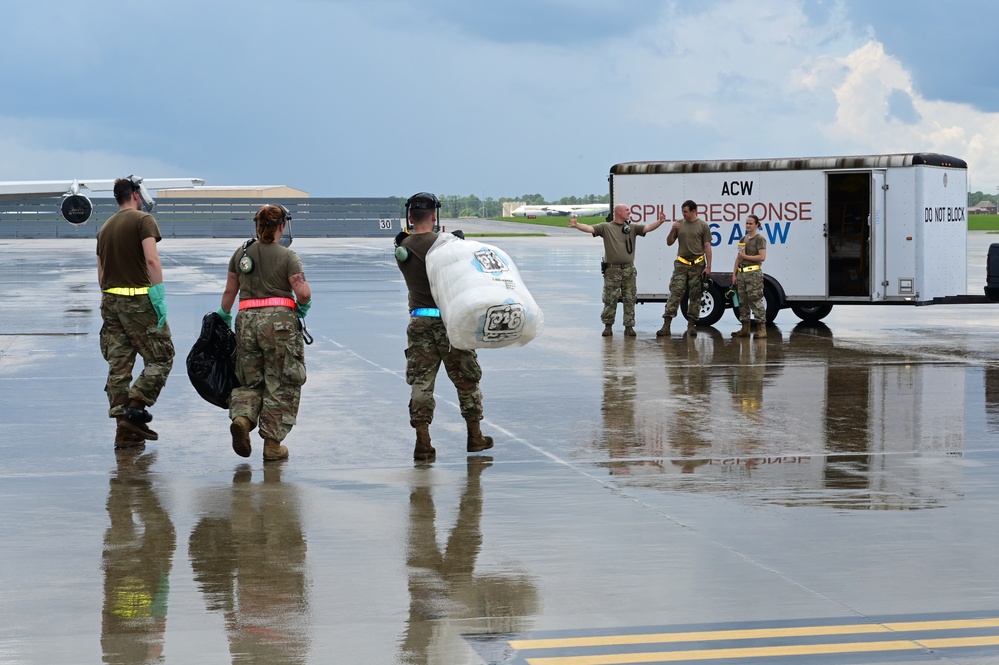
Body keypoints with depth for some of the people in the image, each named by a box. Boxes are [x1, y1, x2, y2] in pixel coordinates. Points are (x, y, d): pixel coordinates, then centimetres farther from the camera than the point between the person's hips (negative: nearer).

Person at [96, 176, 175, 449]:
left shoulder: (105, 227, 17)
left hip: (110, 300, 7)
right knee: (160, 357, 3)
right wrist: (159, 294, -17)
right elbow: (151, 259, -18)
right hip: (138, 298, -7)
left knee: (119, 365, 5)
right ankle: (136, 407, -11)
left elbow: (101, 273, 19)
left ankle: (125, 431, 5)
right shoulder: (143, 220, -5)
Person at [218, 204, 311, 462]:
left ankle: (242, 417, -12)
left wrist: (224, 315, 28)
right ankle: (272, 443, 5)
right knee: (280, 384, 5)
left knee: (251, 380, 17)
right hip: (280, 320, -4)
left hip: (247, 320, 4)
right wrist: (301, 308, 7)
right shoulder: (287, 256, -5)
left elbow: (229, 291, 14)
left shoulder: (241, 253, 8)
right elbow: (304, 293, -14)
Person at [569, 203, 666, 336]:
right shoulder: (606, 227, -1)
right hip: (612, 270, -3)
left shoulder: (632, 228, 8)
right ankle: (608, 326, 12)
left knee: (630, 300, 5)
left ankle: (629, 327, 12)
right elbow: (590, 228, -11)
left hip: (629, 270, 3)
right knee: (610, 300, 2)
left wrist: (660, 222, -21)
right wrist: (577, 225, -29)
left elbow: (648, 228, -3)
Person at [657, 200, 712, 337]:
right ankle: (666, 325, -11)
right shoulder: (679, 224, 6)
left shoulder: (703, 226, 0)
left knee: (695, 295, 5)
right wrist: (672, 231, -9)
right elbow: (669, 243, 11)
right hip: (681, 264, 1)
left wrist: (708, 266, -6)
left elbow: (707, 247, -1)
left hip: (697, 264, -1)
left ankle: (691, 325, 12)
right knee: (675, 293, -6)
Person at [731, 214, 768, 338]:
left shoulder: (760, 239, -4)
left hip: (754, 273, -8)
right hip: (742, 272, 8)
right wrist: (734, 274, 13)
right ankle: (745, 328, 11)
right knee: (742, 301, 7)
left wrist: (745, 256, -9)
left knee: (756, 300, -11)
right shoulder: (743, 239, 17)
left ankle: (761, 328, -11)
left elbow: (762, 257, -13)